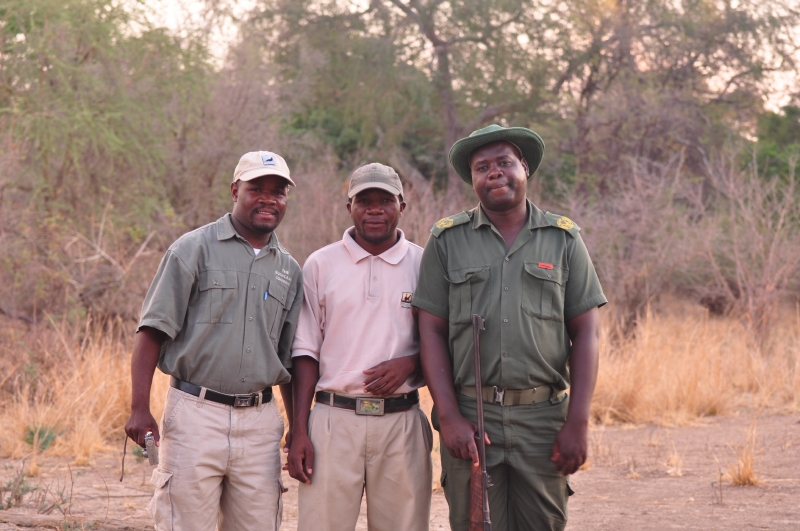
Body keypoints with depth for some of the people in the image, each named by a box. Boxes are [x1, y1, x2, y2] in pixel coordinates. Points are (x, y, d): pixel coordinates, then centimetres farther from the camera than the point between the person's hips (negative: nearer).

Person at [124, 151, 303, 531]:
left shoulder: (289, 270, 14)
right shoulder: (194, 249, 1)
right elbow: (153, 331, -4)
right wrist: (140, 409, -12)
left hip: (260, 421, 4)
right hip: (196, 414, -4)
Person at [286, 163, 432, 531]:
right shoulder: (320, 265, 7)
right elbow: (306, 351, 7)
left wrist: (409, 363, -10)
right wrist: (299, 430, 0)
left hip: (401, 422, 1)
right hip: (334, 420, 0)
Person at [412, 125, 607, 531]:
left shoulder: (564, 239, 7)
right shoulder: (447, 240, 6)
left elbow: (585, 334, 4)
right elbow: (432, 333, 2)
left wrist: (578, 422, -5)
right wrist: (449, 418, -8)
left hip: (543, 419, 1)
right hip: (469, 420, 0)